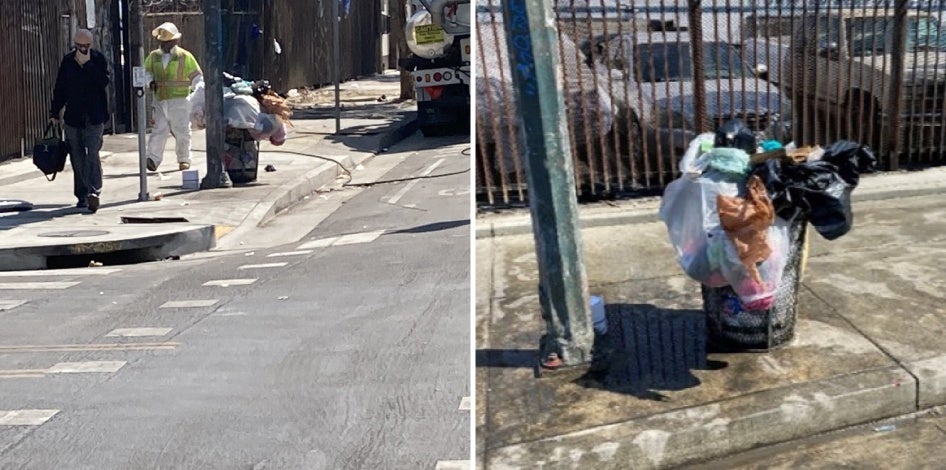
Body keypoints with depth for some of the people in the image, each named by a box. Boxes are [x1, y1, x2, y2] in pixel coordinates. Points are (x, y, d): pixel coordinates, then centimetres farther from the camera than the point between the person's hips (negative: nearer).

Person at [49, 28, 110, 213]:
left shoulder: (98, 59, 0)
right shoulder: (68, 61, 7)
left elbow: (104, 81, -15)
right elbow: (60, 88, 11)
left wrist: (87, 63, -18)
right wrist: (54, 113, 9)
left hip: (94, 117, -3)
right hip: (73, 117, 3)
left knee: (92, 155, -15)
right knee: (77, 158, 7)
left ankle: (94, 192, -21)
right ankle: (82, 196, 15)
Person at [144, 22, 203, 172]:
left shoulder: (185, 57, 3)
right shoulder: (153, 57, 12)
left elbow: (197, 76, 5)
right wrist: (150, 82, 1)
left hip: (180, 99, -2)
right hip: (160, 100, 2)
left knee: (181, 130, 2)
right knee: (159, 129, -6)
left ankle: (184, 159, 13)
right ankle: (153, 159, -13)